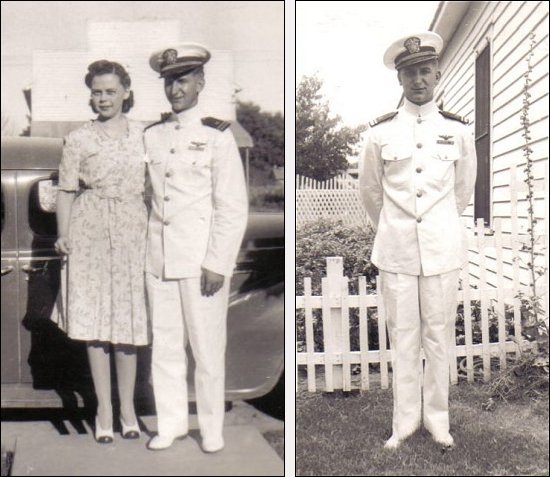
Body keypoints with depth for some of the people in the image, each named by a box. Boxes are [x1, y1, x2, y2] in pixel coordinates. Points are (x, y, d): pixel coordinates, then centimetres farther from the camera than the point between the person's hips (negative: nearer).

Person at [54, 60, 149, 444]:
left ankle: (128, 406, 19)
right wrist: (63, 235, -10)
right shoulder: (79, 140, 3)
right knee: (95, 323, 2)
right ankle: (104, 408, 15)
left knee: (129, 321, 4)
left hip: (132, 232, 1)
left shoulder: (142, 134, 8)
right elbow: (67, 191, 2)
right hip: (91, 234, -1)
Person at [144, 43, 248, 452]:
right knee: (164, 346, 11)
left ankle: (212, 428, 22)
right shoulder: (152, 135, 10)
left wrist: (217, 263, -11)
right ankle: (172, 423, 27)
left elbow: (234, 207, -7)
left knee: (207, 348, 4)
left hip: (202, 260, -4)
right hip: (158, 259, 5)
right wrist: (143, 250, 10)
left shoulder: (217, 135, -4)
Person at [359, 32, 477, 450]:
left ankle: (438, 419, 20)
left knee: (439, 335, 5)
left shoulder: (458, 130, 3)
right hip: (396, 247, 0)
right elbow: (371, 191, 13)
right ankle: (404, 422, 16)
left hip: (442, 247, 1)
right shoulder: (381, 132, 1)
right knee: (403, 336, 4)